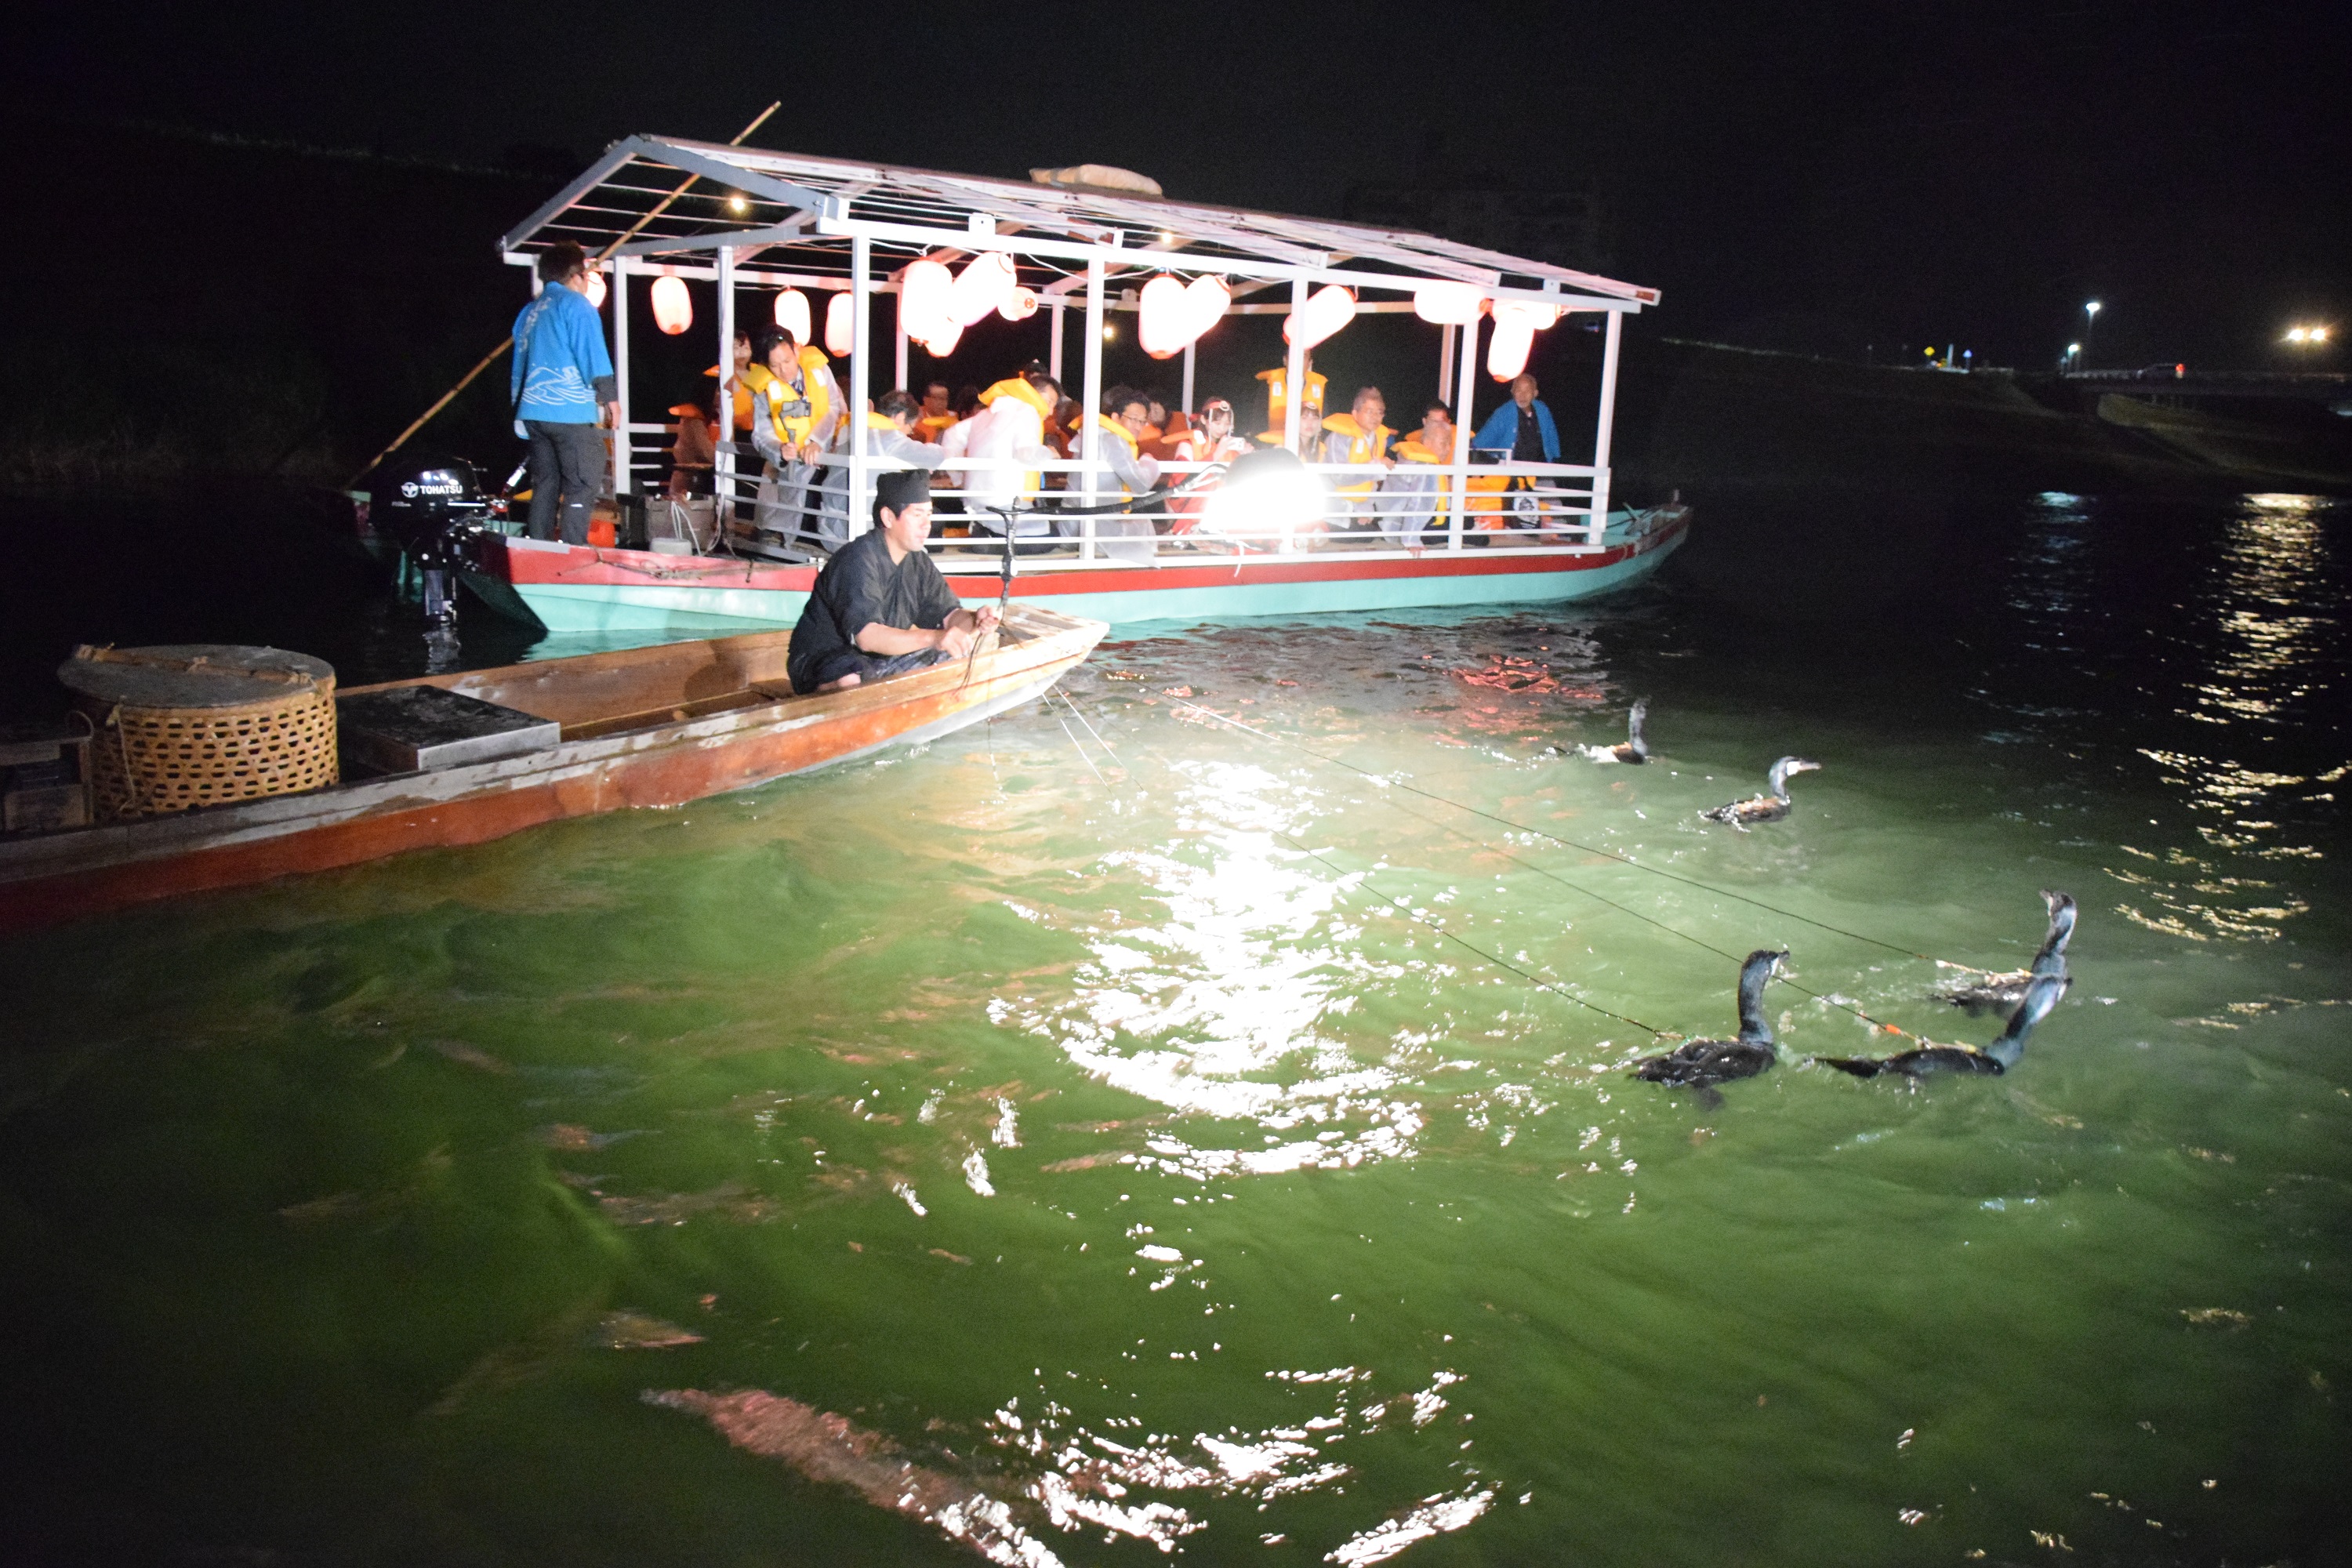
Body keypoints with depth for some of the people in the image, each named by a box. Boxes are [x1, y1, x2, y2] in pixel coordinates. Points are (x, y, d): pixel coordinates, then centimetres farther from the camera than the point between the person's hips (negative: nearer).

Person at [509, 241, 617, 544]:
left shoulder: (529, 312, 20)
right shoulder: (575, 304, -4)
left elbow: (519, 365, 25)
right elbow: (593, 355, -13)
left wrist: (519, 408, 30)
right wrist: (610, 397, -8)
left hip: (533, 411, 8)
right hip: (570, 412, -8)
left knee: (545, 486, 12)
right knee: (582, 487, -6)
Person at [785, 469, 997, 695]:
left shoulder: (918, 562, 4)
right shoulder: (858, 559, -21)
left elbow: (950, 615, 2)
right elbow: (866, 636, -33)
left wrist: (974, 620, -23)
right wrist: (934, 637, -45)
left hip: (881, 662, 8)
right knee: (852, 684, -40)